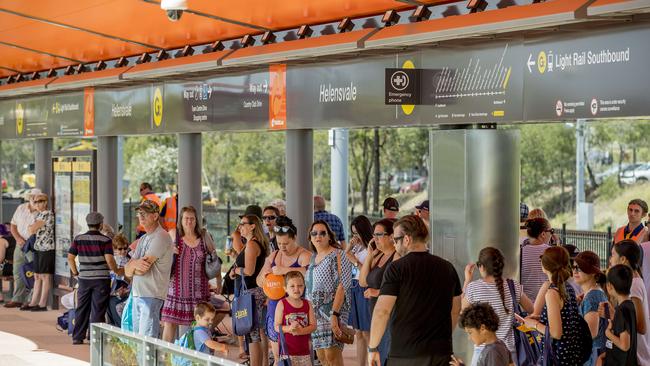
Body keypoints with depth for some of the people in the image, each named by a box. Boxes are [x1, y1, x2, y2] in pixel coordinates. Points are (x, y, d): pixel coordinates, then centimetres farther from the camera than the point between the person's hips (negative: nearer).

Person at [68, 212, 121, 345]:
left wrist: (75, 273, 12)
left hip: (84, 279, 3)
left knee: (82, 308, 12)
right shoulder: (105, 240, -7)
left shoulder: (78, 239, 3)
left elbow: (70, 257, 1)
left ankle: (77, 337, 13)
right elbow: (109, 259, -14)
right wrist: (117, 271, 1)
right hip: (101, 279, -3)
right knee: (98, 309, 2)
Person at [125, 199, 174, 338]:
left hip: (151, 296, -9)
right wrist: (136, 264, -10)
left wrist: (132, 266, 5)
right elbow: (127, 271, 12)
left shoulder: (161, 237, -9)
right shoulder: (143, 239, 19)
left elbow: (142, 269, -15)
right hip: (136, 295, 9)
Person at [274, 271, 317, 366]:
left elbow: (313, 326, 0)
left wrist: (300, 331, -18)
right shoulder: (282, 304, -4)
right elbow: (276, 326, -6)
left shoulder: (307, 304, 5)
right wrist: (289, 328, -24)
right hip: (287, 350, -4)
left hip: (304, 350, 4)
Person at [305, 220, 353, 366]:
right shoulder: (313, 258, 17)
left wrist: (334, 314, -22)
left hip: (332, 308, -7)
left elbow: (342, 286, -14)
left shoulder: (338, 255, -6)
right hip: (315, 311, 7)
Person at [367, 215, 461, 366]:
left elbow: (382, 311, -13)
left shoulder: (397, 268, -8)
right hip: (441, 353, 5)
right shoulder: (448, 268, 8)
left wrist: (372, 348, -4)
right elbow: (456, 310, 17)